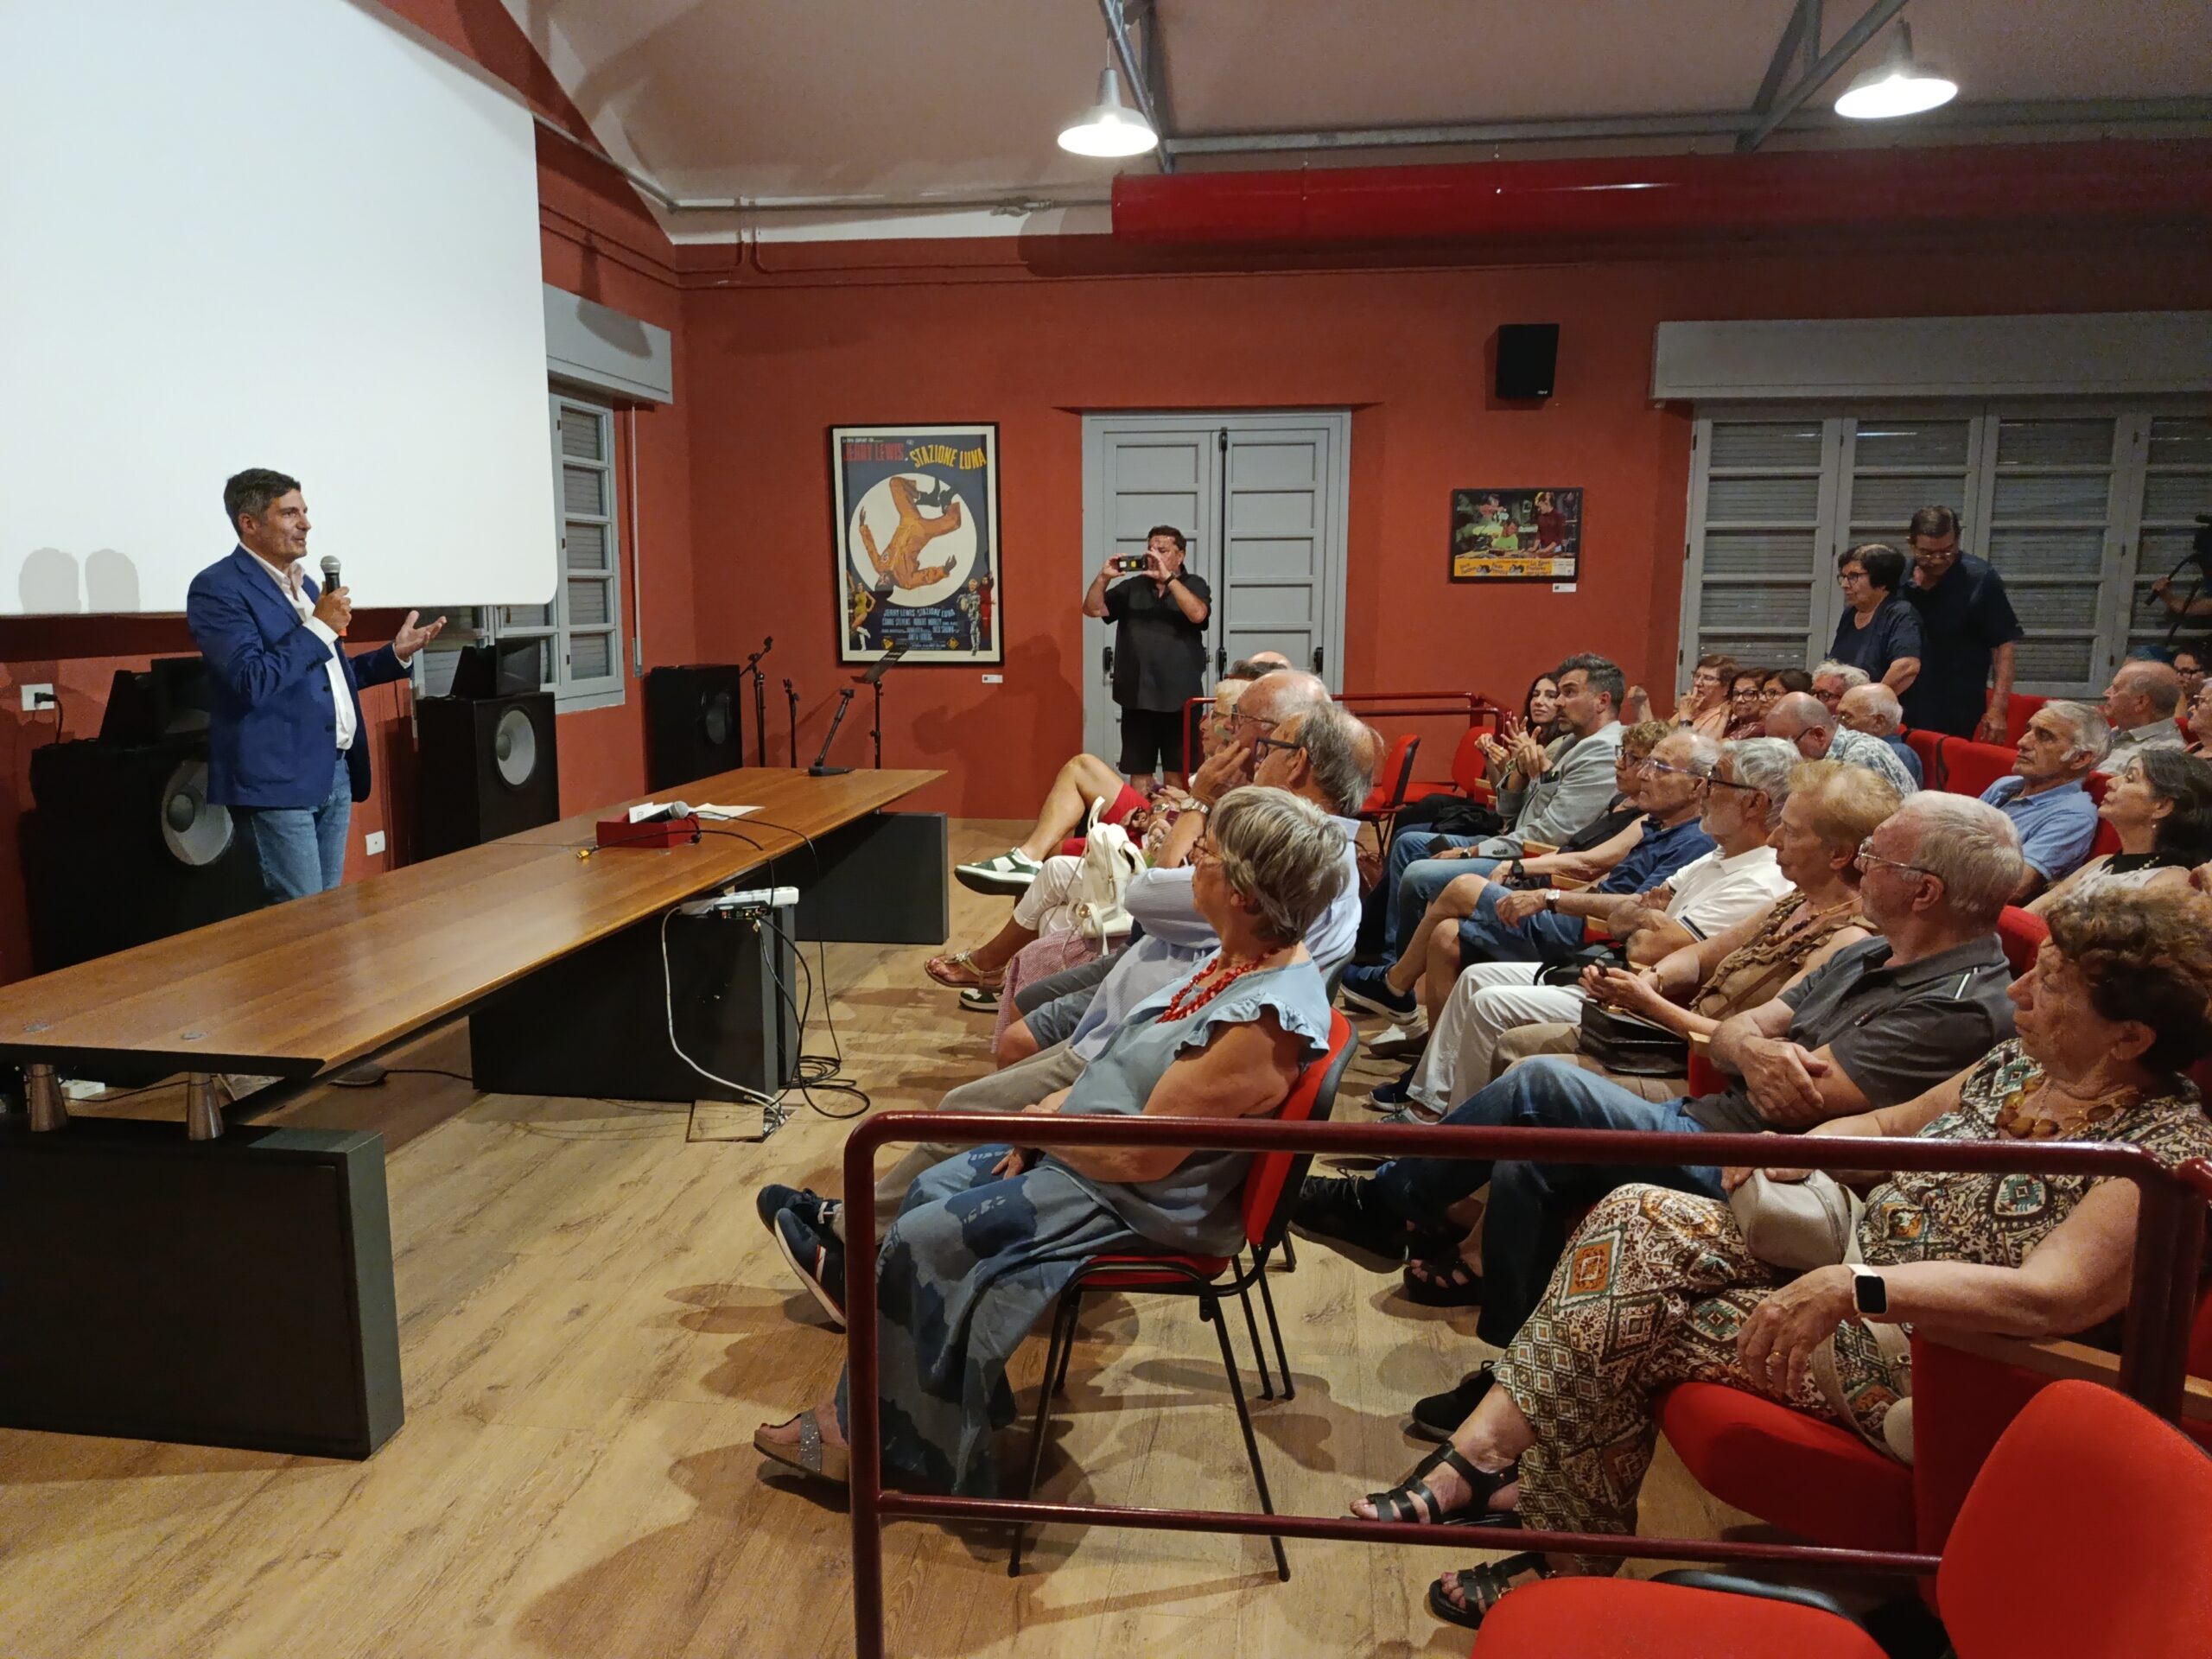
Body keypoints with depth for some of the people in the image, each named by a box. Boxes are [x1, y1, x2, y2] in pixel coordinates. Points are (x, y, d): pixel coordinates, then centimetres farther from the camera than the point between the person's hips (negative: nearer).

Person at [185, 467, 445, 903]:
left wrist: (396, 653, 14)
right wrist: (319, 627, -15)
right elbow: (251, 682, -20)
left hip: (336, 772, 8)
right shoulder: (217, 588, -9)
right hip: (279, 778, -8)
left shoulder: (306, 583, 17)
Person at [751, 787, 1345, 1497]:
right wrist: (1056, 1107, 0)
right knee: (932, 1190, 10)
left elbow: (1141, 1156, -27)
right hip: (1087, 1147, 10)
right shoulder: (1244, 956, -1)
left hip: (1139, 1202, -10)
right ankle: (869, 1416, 20)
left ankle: (869, 1435, 15)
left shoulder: (1265, 1021, -31)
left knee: (923, 1238, -7)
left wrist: (1044, 1126, -11)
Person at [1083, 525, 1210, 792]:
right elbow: (1092, 609, 6)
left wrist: (1167, 578, -22)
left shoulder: (1194, 586, 3)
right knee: (1139, 774, 7)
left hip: (1179, 697, -3)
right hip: (1138, 696, 3)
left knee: (1178, 775, 1)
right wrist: (1103, 577, -10)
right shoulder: (1132, 587, 11)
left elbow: (1197, 614, -17)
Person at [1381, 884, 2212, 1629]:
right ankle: (1478, 1456, -15)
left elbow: (2052, 1296, -31)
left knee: (1634, 1323, -17)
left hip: (1933, 1359, -8)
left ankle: (1573, 1552, 4)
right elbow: (1886, 1124, 18)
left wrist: (1851, 1288, -37)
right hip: (1847, 1262, 8)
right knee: (1636, 1219, -13)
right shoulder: (2019, 1062, 6)